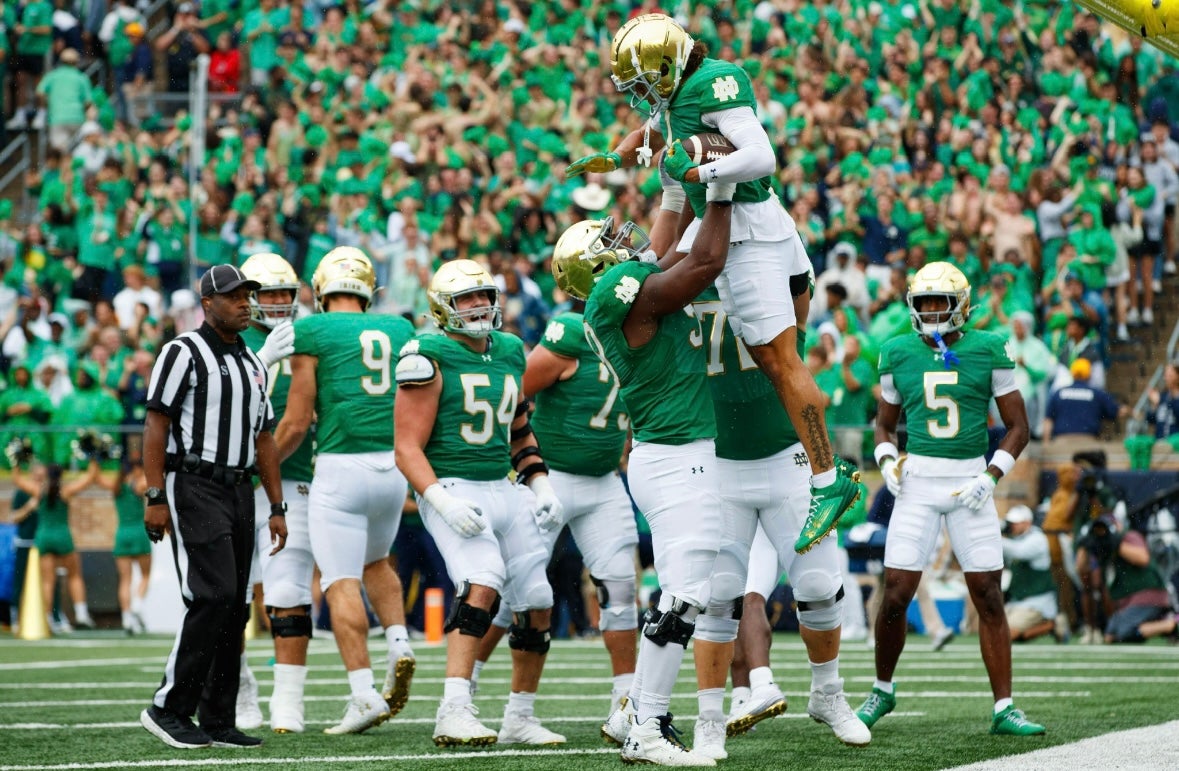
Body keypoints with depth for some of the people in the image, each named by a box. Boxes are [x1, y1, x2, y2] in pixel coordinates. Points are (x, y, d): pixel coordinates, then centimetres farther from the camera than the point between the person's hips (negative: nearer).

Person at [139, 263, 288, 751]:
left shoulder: (252, 364, 17)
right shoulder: (184, 353, -6)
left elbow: (263, 439, 20)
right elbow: (156, 425, -9)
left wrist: (277, 507, 15)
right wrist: (155, 498, -15)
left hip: (239, 492, 8)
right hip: (194, 487, -8)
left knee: (233, 609, 5)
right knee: (214, 597, -17)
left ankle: (218, 721, 10)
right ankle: (169, 708, -10)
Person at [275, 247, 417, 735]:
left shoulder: (312, 332, -1)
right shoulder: (400, 330, 13)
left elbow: (296, 423, 0)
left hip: (342, 466, -5)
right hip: (394, 463, 5)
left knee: (342, 582, -4)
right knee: (374, 562, 27)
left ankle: (364, 694, -13)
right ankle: (399, 645, 6)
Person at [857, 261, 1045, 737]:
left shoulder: (988, 351, 0)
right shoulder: (899, 355, 6)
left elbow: (1018, 426, 4)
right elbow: (885, 423, 18)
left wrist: (991, 477, -9)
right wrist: (887, 461, -3)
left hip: (970, 481, -1)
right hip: (918, 482, 1)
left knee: (989, 597, -2)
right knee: (896, 596, -3)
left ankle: (1004, 709, 2)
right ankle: (883, 691, 19)